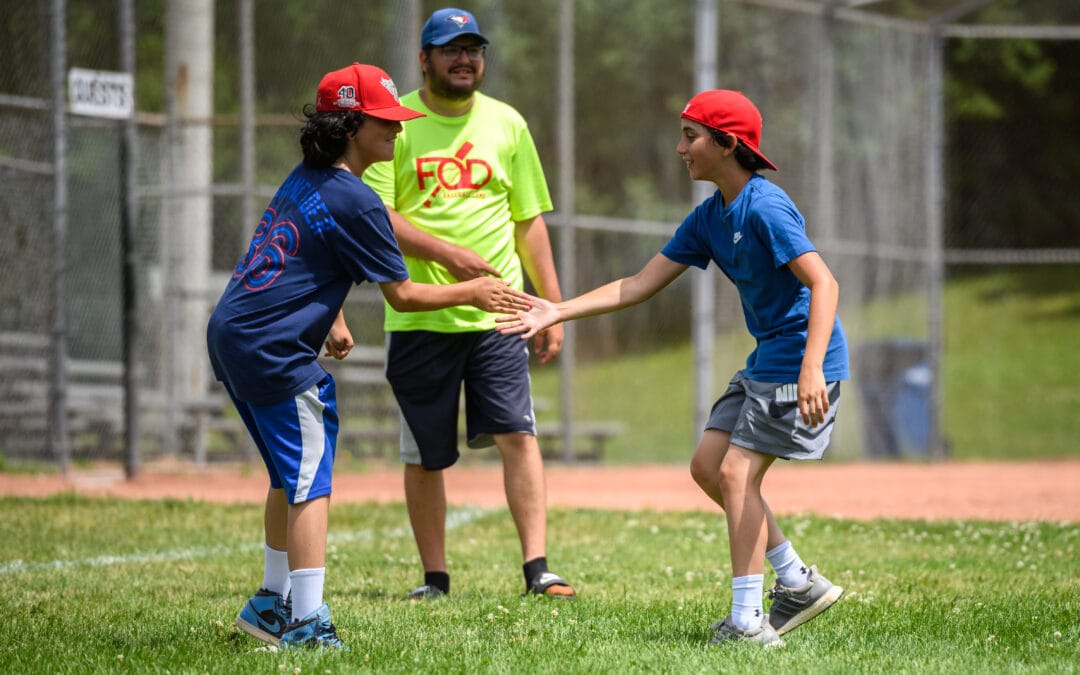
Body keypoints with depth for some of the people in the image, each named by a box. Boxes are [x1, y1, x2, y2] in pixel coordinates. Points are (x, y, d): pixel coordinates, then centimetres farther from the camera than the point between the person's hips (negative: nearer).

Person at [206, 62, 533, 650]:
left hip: (229, 336, 10)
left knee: (292, 473, 21)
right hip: (271, 350, -10)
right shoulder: (355, 201, -13)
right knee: (311, 481, -8)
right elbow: (402, 296, -7)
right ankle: (307, 622, -14)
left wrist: (331, 317, 25)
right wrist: (472, 292, 5)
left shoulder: (303, 181, 15)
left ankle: (273, 602, 28)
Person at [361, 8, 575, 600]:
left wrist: (553, 306, 10)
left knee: (517, 434, -11)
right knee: (424, 456, 5)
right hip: (419, 320, -1)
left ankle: (536, 567, -12)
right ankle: (434, 576, 15)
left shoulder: (506, 124, 11)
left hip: (497, 314, 2)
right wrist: (445, 252, -21)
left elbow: (528, 221, 14)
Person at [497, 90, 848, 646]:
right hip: (765, 360, 10)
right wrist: (557, 312, 6)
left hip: (802, 356, -10)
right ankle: (799, 583, 15)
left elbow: (822, 282, -26)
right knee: (708, 467, 9)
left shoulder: (764, 207, -19)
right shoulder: (708, 218, 10)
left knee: (737, 474, -12)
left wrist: (811, 369, -37)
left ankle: (748, 621, -10)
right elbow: (640, 285, 12)